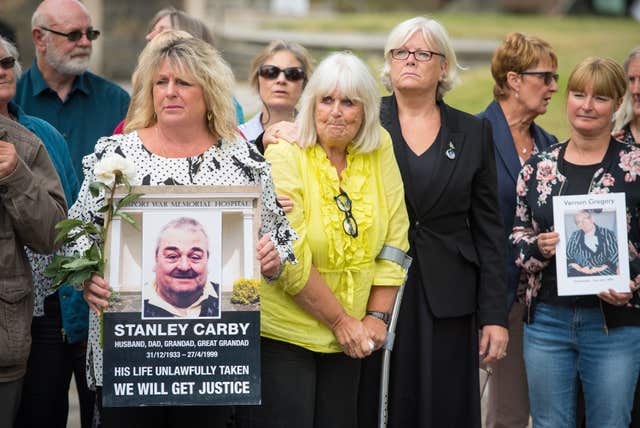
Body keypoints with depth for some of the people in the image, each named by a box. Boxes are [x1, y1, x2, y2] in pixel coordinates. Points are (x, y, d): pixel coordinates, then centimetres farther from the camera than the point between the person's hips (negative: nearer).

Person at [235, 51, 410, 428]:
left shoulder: (379, 150, 3)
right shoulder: (286, 156, -11)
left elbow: (394, 241, 5)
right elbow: (290, 260, -15)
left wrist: (377, 316, -3)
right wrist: (341, 321, -11)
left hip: (346, 340, 5)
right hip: (281, 334, -5)